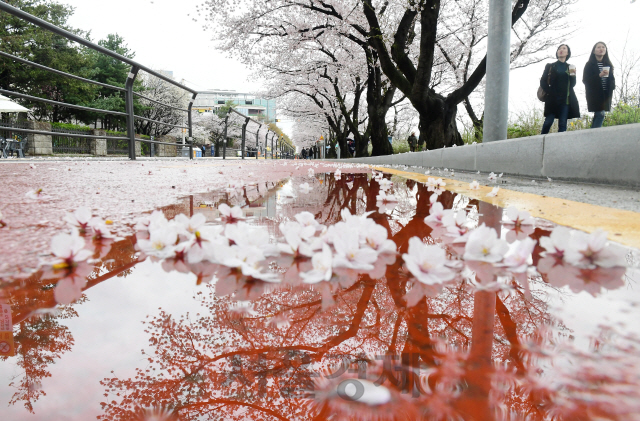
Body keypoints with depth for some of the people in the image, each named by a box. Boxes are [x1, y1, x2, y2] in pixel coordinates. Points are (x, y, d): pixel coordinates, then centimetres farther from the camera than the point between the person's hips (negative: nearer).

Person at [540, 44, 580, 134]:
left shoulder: (570, 67, 17)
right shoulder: (550, 66, 12)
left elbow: (572, 85, 10)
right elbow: (543, 82, 6)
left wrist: (572, 74, -8)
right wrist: (550, 92, -7)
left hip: (566, 100, 2)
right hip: (553, 99, -2)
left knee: (562, 124, -4)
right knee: (548, 122, -10)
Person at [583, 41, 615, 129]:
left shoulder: (608, 65, 17)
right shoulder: (590, 65, 1)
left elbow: (611, 78, 22)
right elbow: (585, 80, -7)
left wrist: (612, 86, 4)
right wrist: (599, 75, -19)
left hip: (606, 94, 5)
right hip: (595, 94, -5)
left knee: (598, 115, 3)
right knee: (600, 114, -15)